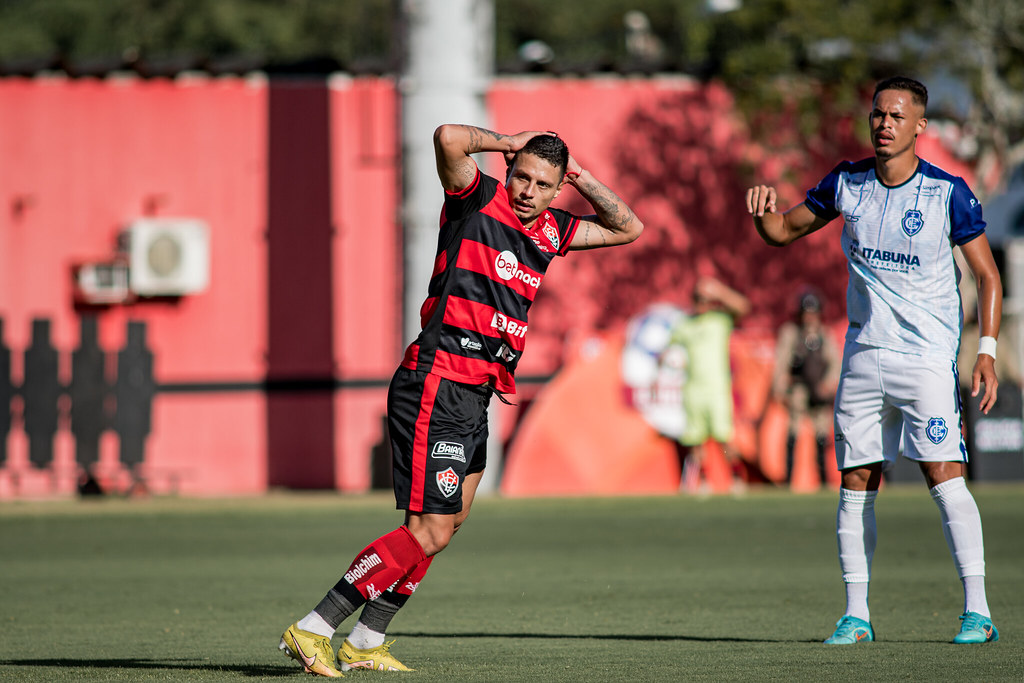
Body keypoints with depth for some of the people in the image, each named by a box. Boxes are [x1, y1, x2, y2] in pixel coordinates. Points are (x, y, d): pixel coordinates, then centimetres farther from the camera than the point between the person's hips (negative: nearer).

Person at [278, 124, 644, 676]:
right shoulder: (478, 200, -8)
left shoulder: (551, 231, 14)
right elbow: (449, 138, -27)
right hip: (436, 387, -9)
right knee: (430, 532, -14)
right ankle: (312, 630, -14)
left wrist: (579, 176, 12)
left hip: (474, 397, 9)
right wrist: (507, 143, -10)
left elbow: (628, 228, 25)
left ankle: (365, 643, 25)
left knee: (449, 520, 17)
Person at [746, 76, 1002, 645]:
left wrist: (987, 351, -12)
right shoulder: (848, 182, 4)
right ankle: (856, 615, 9)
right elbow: (784, 232, 15)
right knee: (856, 483, 3)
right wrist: (764, 213, -9)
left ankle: (978, 612, -12)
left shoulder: (948, 192, -7)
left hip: (928, 354, -4)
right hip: (863, 357, 4)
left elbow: (988, 274, -2)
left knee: (943, 473, -14)